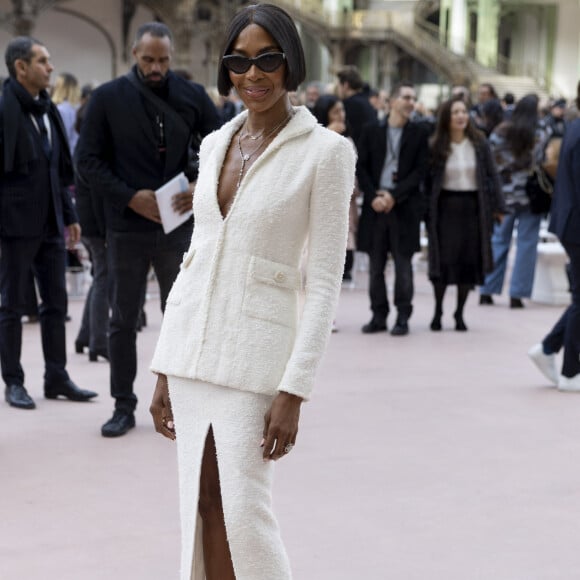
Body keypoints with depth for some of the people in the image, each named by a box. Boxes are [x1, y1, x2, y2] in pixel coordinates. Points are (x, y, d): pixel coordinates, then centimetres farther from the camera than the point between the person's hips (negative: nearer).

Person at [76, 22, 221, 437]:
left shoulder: (192, 96, 1)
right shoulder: (108, 98, -3)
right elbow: (88, 160, -3)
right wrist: (130, 197, -14)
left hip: (179, 227, 1)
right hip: (127, 228, -1)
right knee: (124, 320, 6)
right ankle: (124, 406, 17)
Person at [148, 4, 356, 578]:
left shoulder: (325, 151, -7)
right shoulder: (215, 144, 10)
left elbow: (324, 281, -10)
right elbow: (195, 259, 13)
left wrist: (293, 391, -15)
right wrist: (165, 370, 11)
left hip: (255, 353, -6)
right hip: (194, 346, 6)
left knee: (244, 513, -6)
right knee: (202, 507, 9)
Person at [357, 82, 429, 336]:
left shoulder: (418, 134, 4)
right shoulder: (371, 131, 7)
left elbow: (420, 170, -2)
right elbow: (361, 167, 4)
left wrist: (394, 196, -11)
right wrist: (373, 197, -9)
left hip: (404, 207, -2)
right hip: (375, 205, 2)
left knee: (403, 264, 0)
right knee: (375, 265, 6)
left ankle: (403, 317, 7)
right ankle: (379, 315, 15)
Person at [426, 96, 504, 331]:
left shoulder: (479, 144, 2)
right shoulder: (436, 146, -2)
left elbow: (491, 175, 3)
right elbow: (429, 180, 0)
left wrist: (497, 206, -1)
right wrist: (427, 210, -7)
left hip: (473, 206, 2)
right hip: (446, 207, -1)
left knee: (469, 261, 4)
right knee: (443, 260, -1)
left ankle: (460, 313, 16)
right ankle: (438, 311, 13)